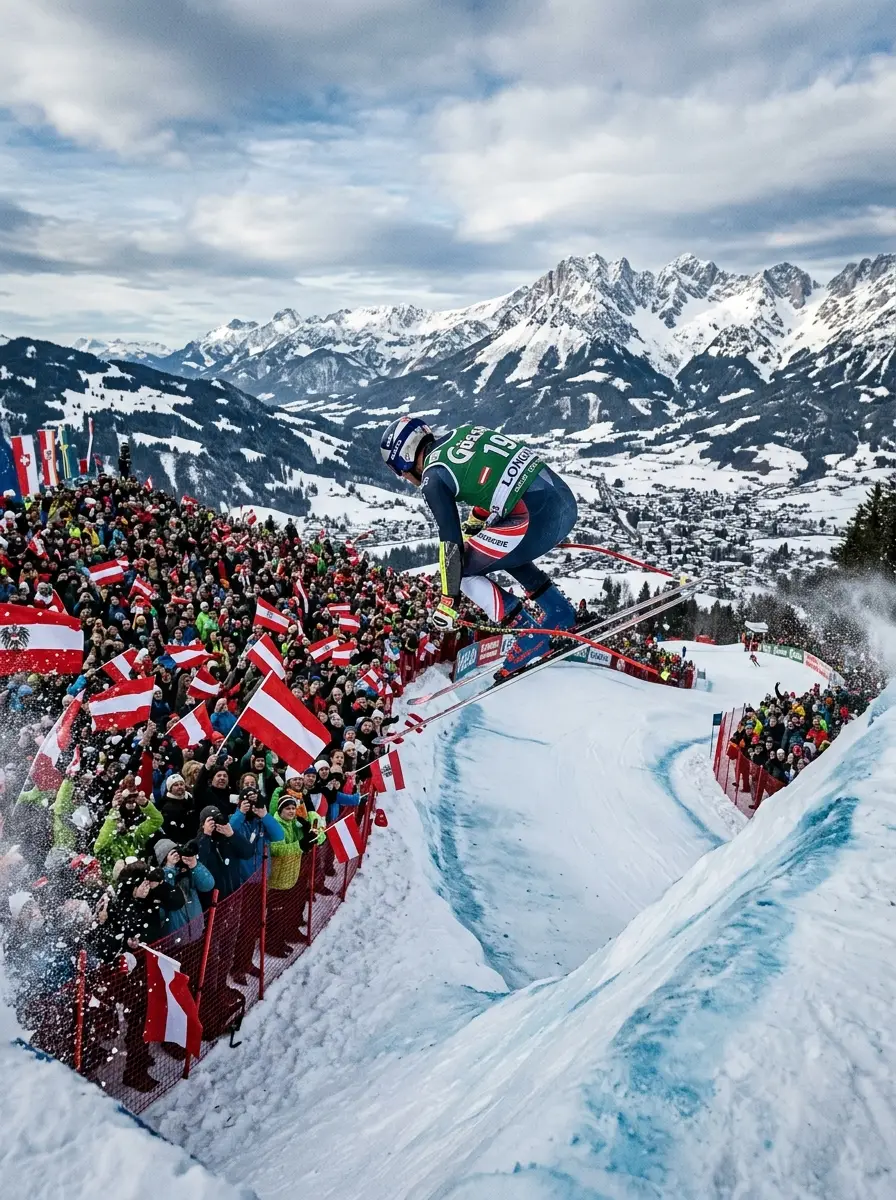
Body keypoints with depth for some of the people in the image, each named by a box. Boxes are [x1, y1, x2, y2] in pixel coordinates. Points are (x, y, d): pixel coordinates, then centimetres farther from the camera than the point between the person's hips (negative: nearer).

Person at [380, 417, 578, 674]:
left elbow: (450, 540, -5)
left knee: (462, 569, 6)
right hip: (566, 500, 9)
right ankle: (561, 614, 30)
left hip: (539, 517, -9)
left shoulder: (433, 476, -4)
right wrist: (474, 522, 45)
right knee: (504, 552, 33)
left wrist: (448, 600, 2)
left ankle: (531, 635, 5)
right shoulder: (464, 432, 19)